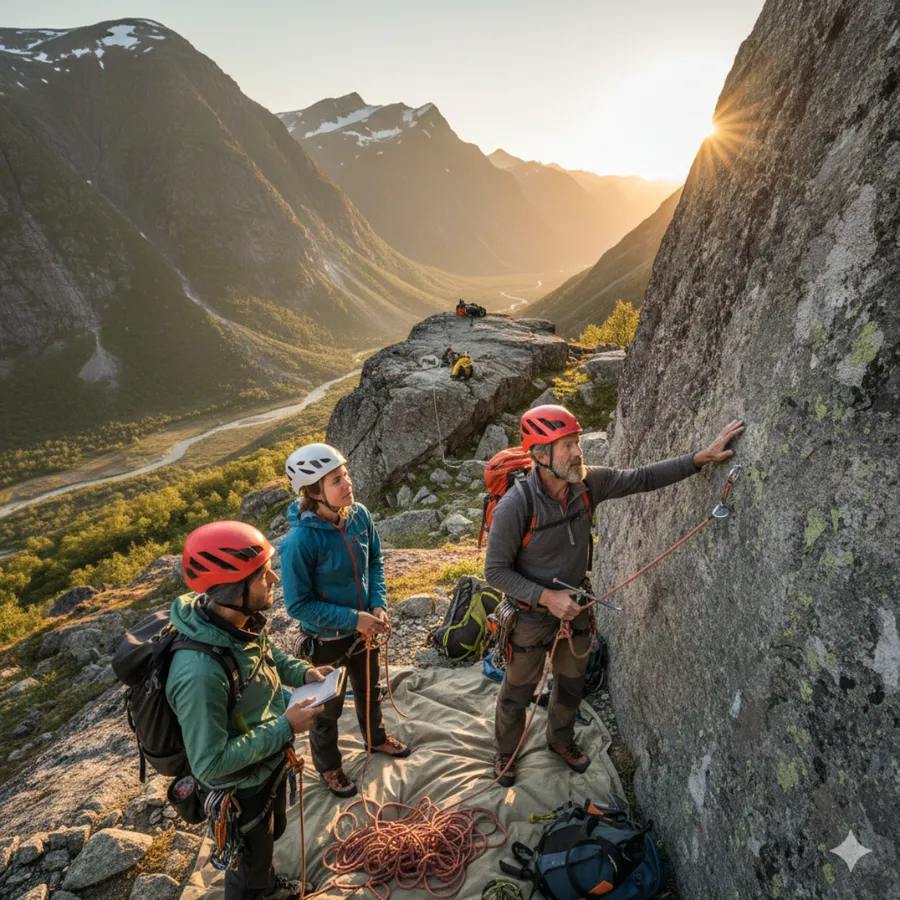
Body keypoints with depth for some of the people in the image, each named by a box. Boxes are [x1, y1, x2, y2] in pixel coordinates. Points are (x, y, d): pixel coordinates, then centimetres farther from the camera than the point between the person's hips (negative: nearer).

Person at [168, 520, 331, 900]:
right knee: (247, 863, 23)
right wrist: (284, 727, -29)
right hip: (240, 788, -8)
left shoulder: (243, 619, -17)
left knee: (271, 835, 35)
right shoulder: (201, 672, -42)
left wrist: (303, 672, -10)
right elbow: (210, 763, -33)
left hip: (269, 765, 8)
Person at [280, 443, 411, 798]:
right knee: (328, 708, 21)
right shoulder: (300, 541, -32)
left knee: (369, 691, 30)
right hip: (326, 640, -5)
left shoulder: (359, 515, -16)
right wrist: (352, 619, -25)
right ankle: (328, 767, 49)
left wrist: (378, 606, -13)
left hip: (365, 629, 5)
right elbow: (298, 604, -23)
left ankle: (376, 738, 60)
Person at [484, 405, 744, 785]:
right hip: (531, 616, -5)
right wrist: (547, 597, -30)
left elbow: (643, 478, -8)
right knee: (518, 692, 19)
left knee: (571, 683, 27)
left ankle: (561, 738, 57)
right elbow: (496, 571, -23)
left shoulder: (588, 483, -17)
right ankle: (505, 751, 48)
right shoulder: (514, 507, -31)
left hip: (574, 608, 5)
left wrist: (701, 457, -15)